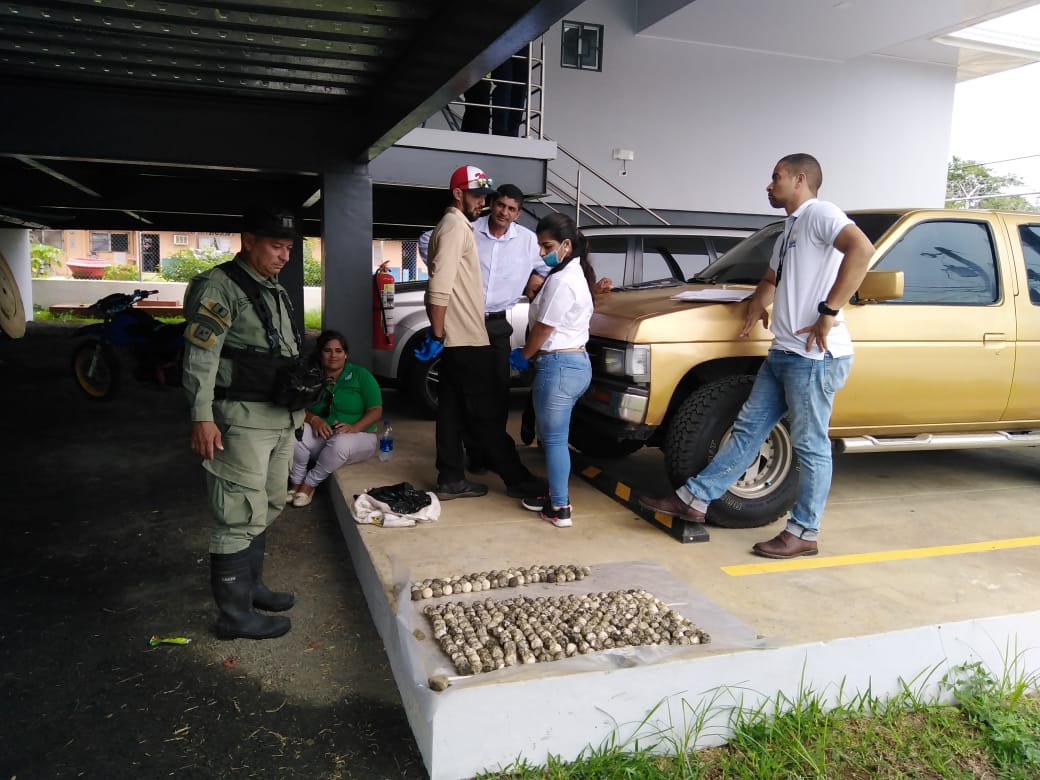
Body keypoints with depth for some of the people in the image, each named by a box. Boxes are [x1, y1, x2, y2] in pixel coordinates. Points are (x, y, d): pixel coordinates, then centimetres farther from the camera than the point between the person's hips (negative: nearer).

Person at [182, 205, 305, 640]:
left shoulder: (275, 291, 16)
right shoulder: (218, 287, -11)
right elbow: (200, 357, -18)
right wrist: (202, 417, -23)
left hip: (281, 419, 10)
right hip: (242, 420, -9)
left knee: (267, 508, 18)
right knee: (241, 516, -6)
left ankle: (250, 586, 33)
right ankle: (236, 615, 5)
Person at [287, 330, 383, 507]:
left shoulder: (361, 375, -2)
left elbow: (376, 411, -8)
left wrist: (354, 427, -26)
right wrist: (313, 419, -23)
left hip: (359, 437, -2)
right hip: (320, 437, 2)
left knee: (340, 442, -38)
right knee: (295, 433, -29)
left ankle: (309, 484, -17)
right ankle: (296, 483, -13)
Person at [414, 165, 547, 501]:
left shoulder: (457, 226, 19)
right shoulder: (455, 226, -12)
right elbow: (439, 287, -22)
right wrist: (437, 336, -20)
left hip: (459, 339, 10)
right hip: (467, 340, -10)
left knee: (454, 412, 10)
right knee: (485, 415, -2)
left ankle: (451, 480, 15)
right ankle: (517, 479, 6)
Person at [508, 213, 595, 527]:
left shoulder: (561, 280, -17)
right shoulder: (577, 274, 16)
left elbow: (543, 328, -14)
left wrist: (523, 355, 2)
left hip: (559, 366, -11)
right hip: (576, 362, 11)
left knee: (554, 438, -1)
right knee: (553, 435, 19)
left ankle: (560, 508, 7)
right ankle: (556, 495, 28)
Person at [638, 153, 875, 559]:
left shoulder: (820, 213, -7)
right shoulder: (789, 232, 22)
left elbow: (861, 248, -25)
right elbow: (770, 281, 36)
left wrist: (829, 312, -25)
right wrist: (758, 303, 14)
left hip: (815, 357, -10)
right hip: (782, 353, 10)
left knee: (811, 446, 1)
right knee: (747, 430, 11)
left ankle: (803, 533, 12)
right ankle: (694, 499, 16)